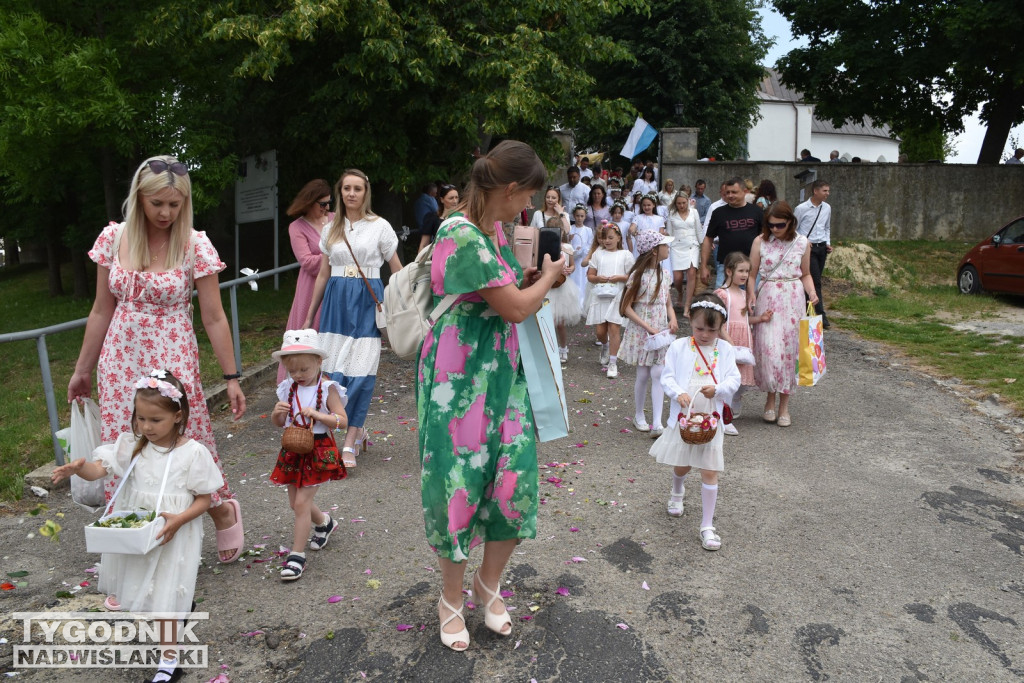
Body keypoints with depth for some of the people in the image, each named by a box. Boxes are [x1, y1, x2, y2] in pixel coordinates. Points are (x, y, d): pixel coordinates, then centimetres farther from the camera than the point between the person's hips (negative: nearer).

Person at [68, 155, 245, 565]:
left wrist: (231, 378, -6)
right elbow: (102, 310, 7)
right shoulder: (113, 238, 0)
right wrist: (82, 369, 11)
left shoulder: (196, 246, -9)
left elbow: (214, 318, -6)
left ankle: (223, 509, 27)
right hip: (121, 362, 3)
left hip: (173, 361, -3)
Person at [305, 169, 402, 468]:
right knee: (335, 368, -1)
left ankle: (349, 444, -1)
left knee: (360, 370, -7)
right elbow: (323, 275, 16)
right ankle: (357, 429, 19)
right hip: (337, 300, 4)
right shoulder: (332, 229, 12)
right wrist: (309, 316, 17)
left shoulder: (379, 226, 2)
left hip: (367, 301, -4)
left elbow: (397, 271, 3)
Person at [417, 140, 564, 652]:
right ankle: (451, 599, 26)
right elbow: (516, 307, -18)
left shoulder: (494, 230, 9)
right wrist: (549, 276, 0)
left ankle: (488, 584, 30)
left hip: (500, 370, 8)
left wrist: (533, 280, 5)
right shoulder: (461, 236, -21)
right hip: (459, 375, -8)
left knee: (514, 478, 7)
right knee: (460, 480, 3)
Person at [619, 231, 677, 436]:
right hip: (641, 332, -5)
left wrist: (672, 319, -6)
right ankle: (638, 417, 24)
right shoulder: (639, 275, -11)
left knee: (658, 374, -4)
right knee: (643, 375, 4)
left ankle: (657, 424, -5)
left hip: (661, 331, 5)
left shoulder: (663, 273, 8)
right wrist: (648, 327, -19)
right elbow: (626, 308, -13)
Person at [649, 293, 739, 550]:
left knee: (710, 471, 0)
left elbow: (734, 380, -2)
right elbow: (667, 377, -4)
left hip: (711, 419, 0)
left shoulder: (725, 350, 0)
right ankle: (677, 493, 52)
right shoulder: (679, 347, -3)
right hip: (683, 416, 0)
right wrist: (678, 393, -23)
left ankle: (707, 525, 11)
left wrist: (717, 388, -23)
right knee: (681, 465, 16)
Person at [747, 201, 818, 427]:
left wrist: (812, 292, -4)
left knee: (789, 348, 1)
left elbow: (805, 274, 14)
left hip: (793, 300, 1)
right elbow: (751, 273, 2)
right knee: (768, 347, -9)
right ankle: (770, 398, 10)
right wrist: (750, 294, -15)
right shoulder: (760, 241, 2)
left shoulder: (801, 243, 5)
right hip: (767, 298, -1)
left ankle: (784, 405, 11)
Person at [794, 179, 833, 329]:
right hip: (808, 248, -6)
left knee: (815, 281, 11)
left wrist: (828, 243, 7)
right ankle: (821, 316, -12)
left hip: (822, 248, 6)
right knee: (816, 282, -12)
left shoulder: (827, 208, 8)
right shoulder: (801, 208, -10)